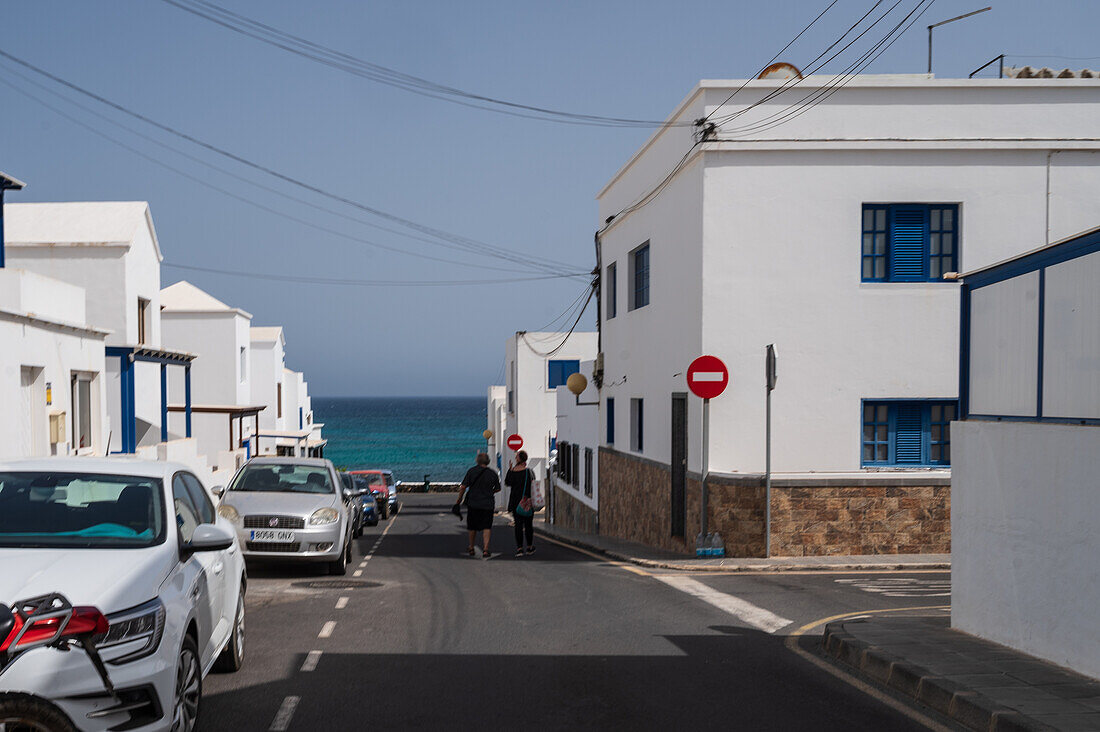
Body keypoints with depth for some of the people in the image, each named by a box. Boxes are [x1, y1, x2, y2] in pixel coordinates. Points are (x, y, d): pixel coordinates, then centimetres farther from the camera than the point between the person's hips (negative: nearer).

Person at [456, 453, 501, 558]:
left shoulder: (472, 471, -5)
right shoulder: (493, 473, -2)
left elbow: (463, 487, -7)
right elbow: (498, 489, 7)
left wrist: (459, 500, 4)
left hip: (473, 503, 0)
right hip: (488, 504, 0)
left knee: (473, 527, 14)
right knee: (486, 527, 2)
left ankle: (471, 549, 26)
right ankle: (485, 549, -11)